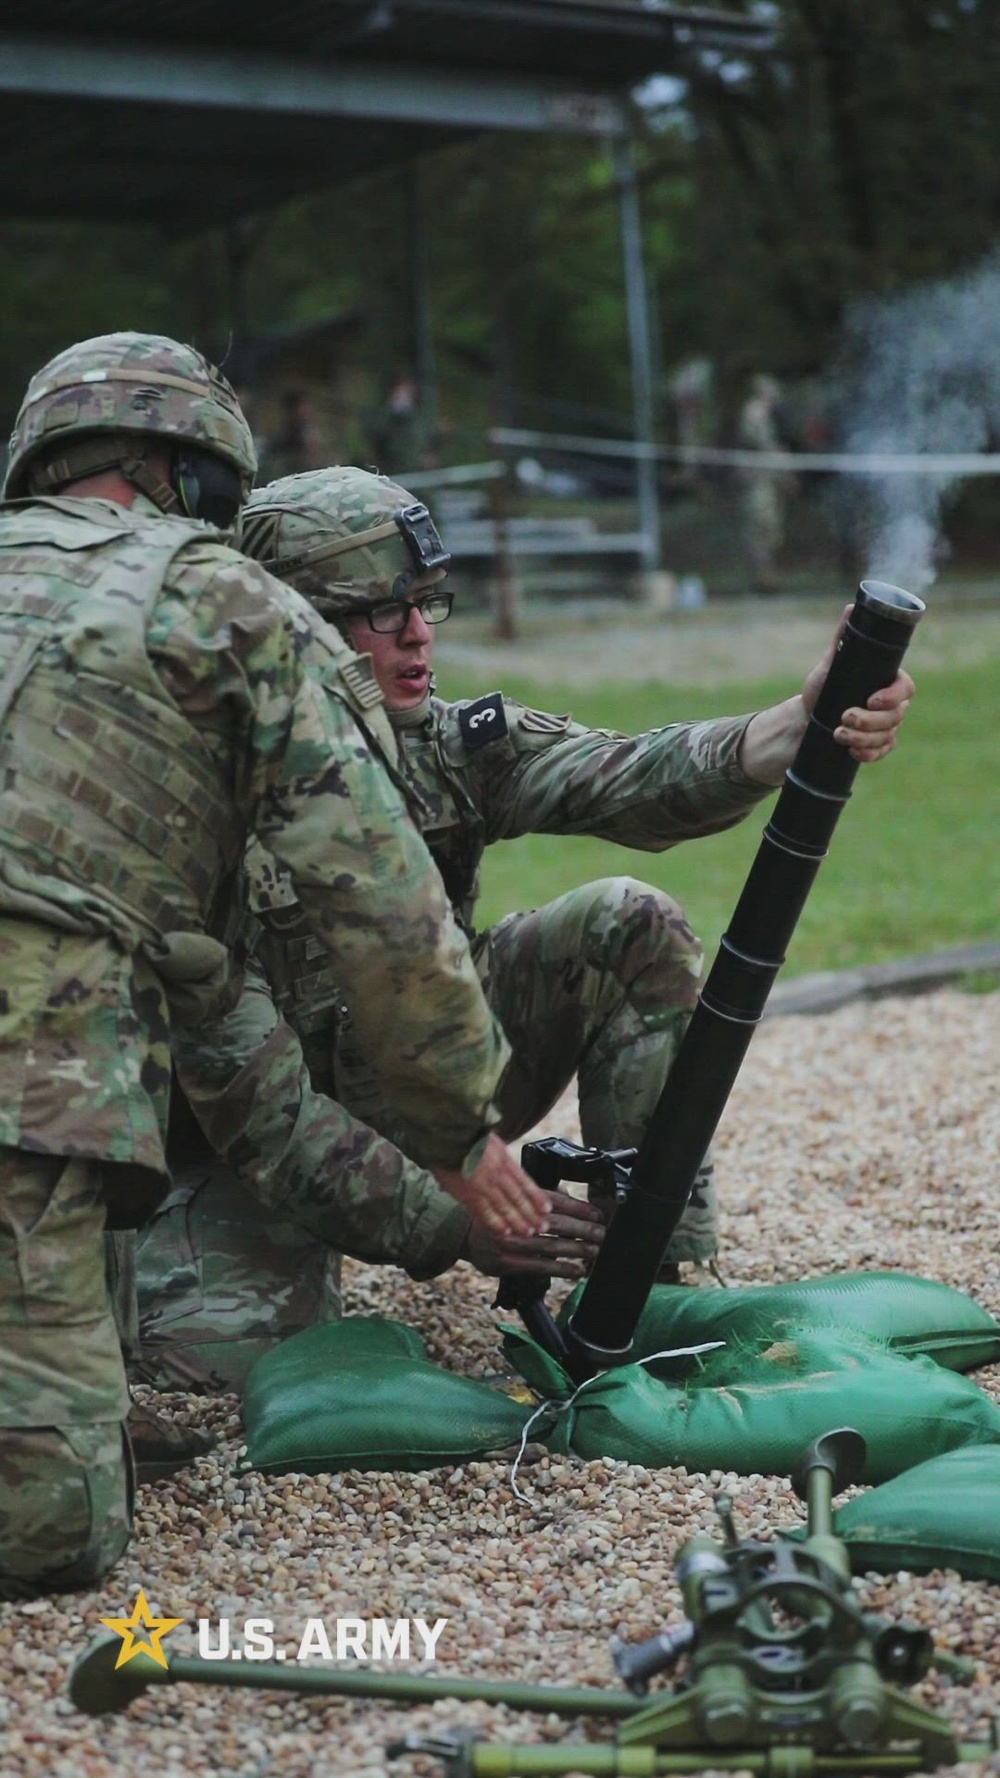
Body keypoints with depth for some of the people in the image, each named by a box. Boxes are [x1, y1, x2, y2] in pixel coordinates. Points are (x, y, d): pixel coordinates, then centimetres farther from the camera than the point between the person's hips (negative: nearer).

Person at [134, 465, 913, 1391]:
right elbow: (246, 1091, -27)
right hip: (258, 1149, -4)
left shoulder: (454, 743, -9)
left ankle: (661, 1272, -10)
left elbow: (628, 779, -27)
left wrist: (805, 722, -45)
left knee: (626, 926, -15)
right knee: (220, 1346, -28)